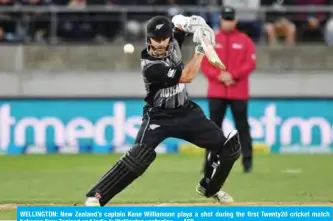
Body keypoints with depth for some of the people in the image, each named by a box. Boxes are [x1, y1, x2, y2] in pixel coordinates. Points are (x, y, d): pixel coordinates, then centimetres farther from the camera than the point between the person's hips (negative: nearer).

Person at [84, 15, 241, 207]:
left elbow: (179, 21, 7)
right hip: (159, 116, -7)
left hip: (186, 111, 7)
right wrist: (200, 49, -27)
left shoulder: (173, 40, -10)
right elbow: (187, 77, -26)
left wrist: (196, 24, -15)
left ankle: (209, 187, 29)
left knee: (229, 146, 4)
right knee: (139, 157, -28)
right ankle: (96, 196, -23)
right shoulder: (151, 67, -28)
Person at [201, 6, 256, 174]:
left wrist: (232, 75, -16)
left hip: (239, 92, -1)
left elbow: (250, 64, -4)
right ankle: (210, 160, 5)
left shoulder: (245, 41, 4)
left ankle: (247, 161, 7)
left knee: (242, 127, 2)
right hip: (216, 92, 1)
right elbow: (205, 64, 1)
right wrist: (219, 76, -14)